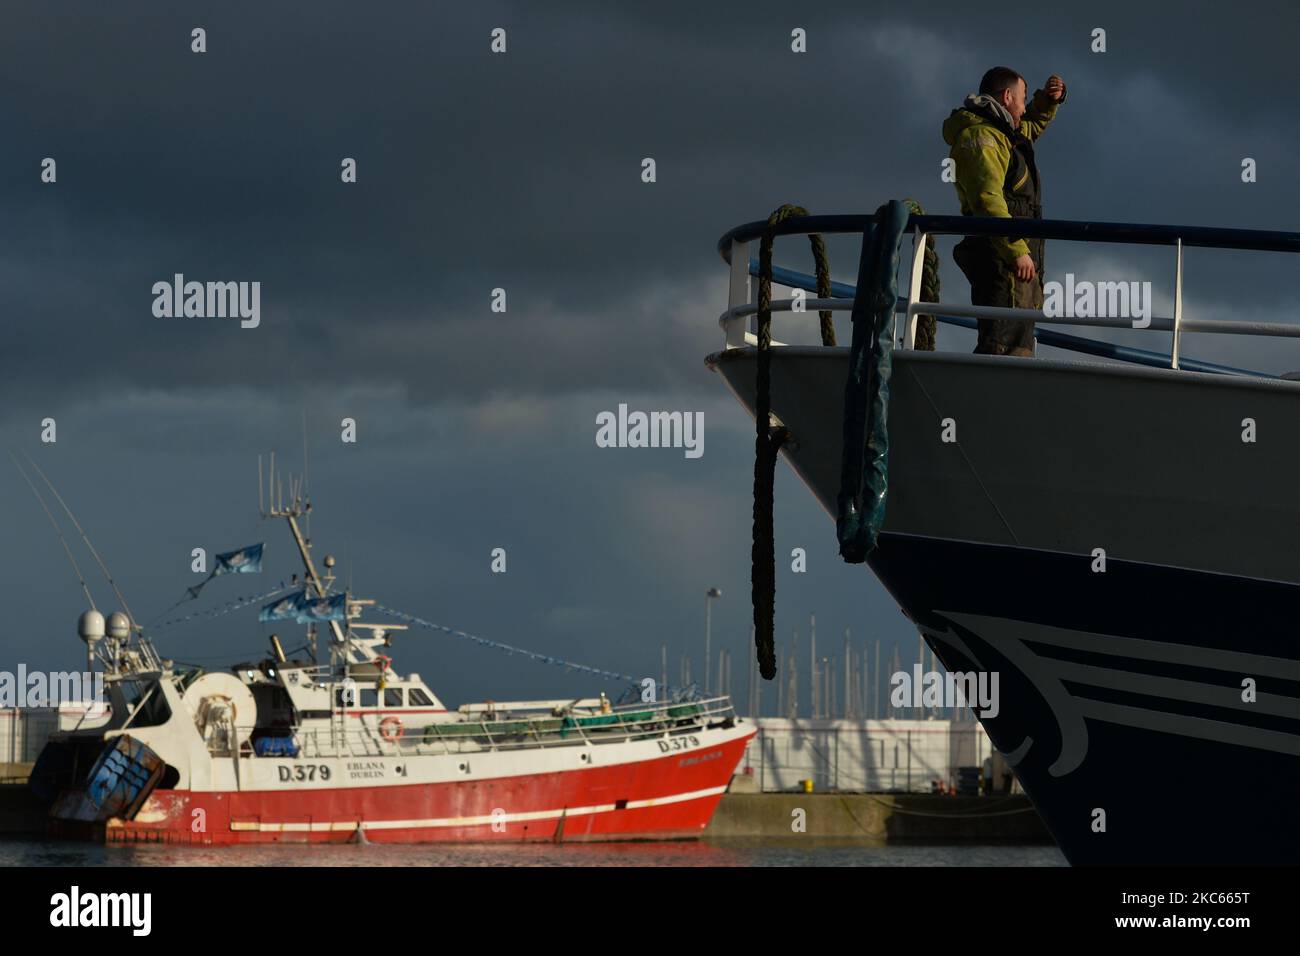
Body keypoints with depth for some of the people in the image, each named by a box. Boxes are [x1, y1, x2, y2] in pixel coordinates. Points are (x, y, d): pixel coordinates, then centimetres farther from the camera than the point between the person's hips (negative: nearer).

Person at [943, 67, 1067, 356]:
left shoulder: (998, 133, 23)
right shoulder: (980, 136, -10)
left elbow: (1032, 126, 47)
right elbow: (987, 198, -22)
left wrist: (1048, 100, 27)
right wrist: (1017, 250, -27)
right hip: (1002, 257, -11)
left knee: (1019, 345, 11)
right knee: (1005, 344, -21)